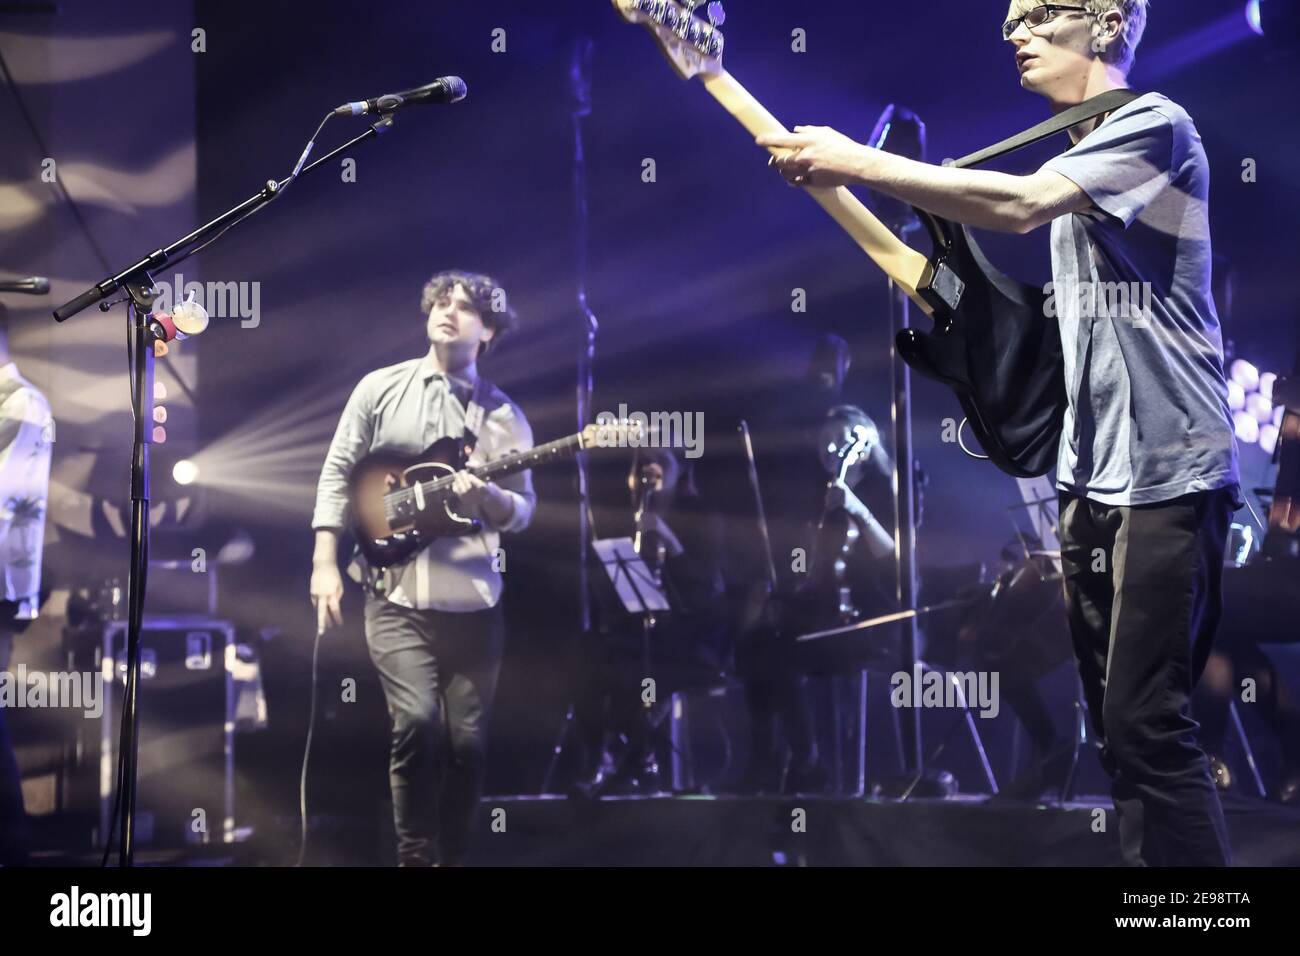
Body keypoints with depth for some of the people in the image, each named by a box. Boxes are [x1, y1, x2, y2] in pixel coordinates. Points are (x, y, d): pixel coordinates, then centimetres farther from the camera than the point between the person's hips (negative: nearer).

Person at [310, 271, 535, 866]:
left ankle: (452, 858, 17)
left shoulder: (504, 416, 8)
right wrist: (325, 564, -3)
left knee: (468, 743, 2)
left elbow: (524, 511, 8)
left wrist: (487, 495, -15)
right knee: (418, 721, -18)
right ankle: (416, 858, -4)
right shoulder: (380, 389, 6)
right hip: (397, 597, -2)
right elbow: (337, 476, 5)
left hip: (473, 602, 2)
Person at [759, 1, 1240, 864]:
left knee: (1146, 723, -12)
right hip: (1094, 471, 9)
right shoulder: (1074, 160, 19)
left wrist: (858, 163, -20)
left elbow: (1018, 206, -23)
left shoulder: (1154, 125, -10)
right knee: (1118, 723, 10)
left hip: (1166, 471, -9)